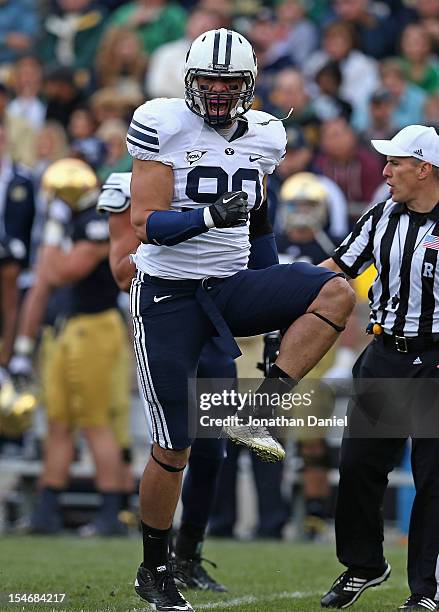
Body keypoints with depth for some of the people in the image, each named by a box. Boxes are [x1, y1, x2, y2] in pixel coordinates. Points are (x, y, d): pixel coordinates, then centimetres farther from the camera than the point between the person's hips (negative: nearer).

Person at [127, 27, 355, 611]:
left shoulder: (264, 136, 5)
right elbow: (146, 224, -16)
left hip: (233, 287, 5)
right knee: (173, 449, -3)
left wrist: (280, 313, 22)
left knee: (336, 292, -20)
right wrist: (211, 217, -32)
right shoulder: (163, 126, -11)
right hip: (169, 298, -5)